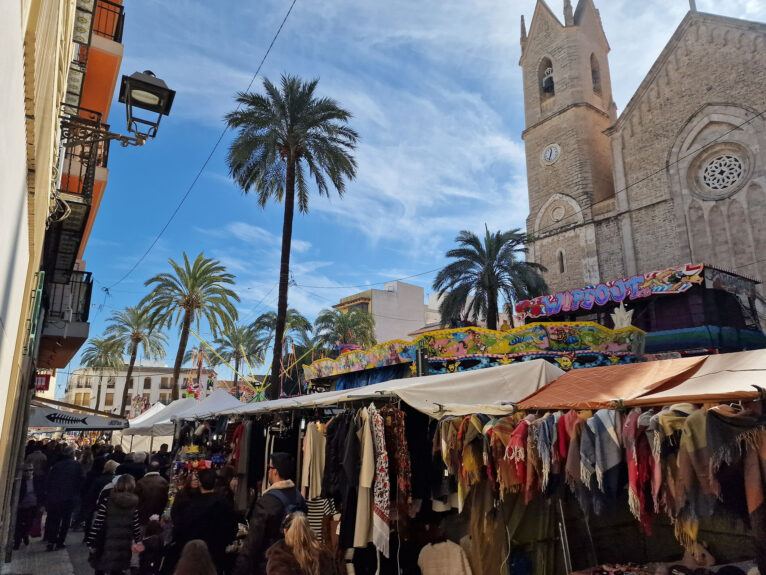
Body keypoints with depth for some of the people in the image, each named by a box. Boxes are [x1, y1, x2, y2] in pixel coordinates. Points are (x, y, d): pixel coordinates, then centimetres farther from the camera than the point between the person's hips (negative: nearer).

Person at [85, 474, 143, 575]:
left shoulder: (107, 501, -9)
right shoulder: (134, 505, -3)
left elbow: (97, 524, -11)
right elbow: (136, 526, 0)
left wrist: (91, 542, -3)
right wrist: (138, 541, 14)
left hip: (106, 544, -2)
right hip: (123, 546, 2)